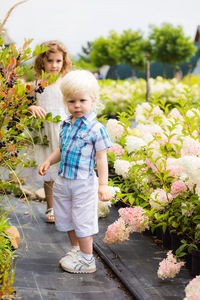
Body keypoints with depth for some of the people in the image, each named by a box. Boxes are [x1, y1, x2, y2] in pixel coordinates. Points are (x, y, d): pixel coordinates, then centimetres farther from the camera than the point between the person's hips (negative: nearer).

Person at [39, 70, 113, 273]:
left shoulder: (96, 128, -13)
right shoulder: (66, 125, 7)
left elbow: (101, 158, -13)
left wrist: (103, 185, -18)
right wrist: (49, 161, 4)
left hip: (84, 183, -7)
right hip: (63, 180, 7)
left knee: (82, 221, 1)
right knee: (67, 219, 19)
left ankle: (87, 260, 13)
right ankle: (75, 249, 38)